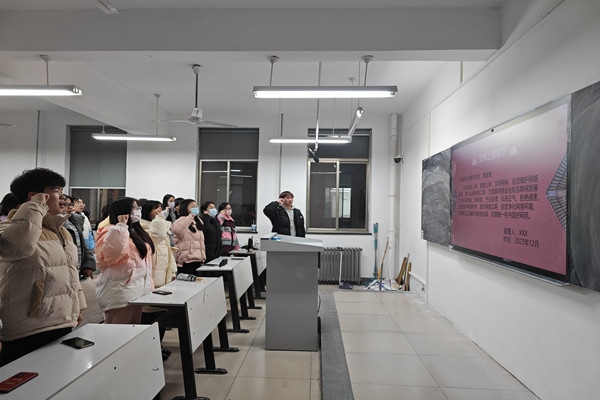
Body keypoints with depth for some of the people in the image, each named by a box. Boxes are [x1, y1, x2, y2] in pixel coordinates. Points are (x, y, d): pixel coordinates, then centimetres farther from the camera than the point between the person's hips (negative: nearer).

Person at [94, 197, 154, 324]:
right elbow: (113, 252, -32)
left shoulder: (137, 232, 18)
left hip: (138, 292, 9)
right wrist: (121, 225, -24)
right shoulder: (114, 233, -9)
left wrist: (150, 286, 22)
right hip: (121, 294, -9)